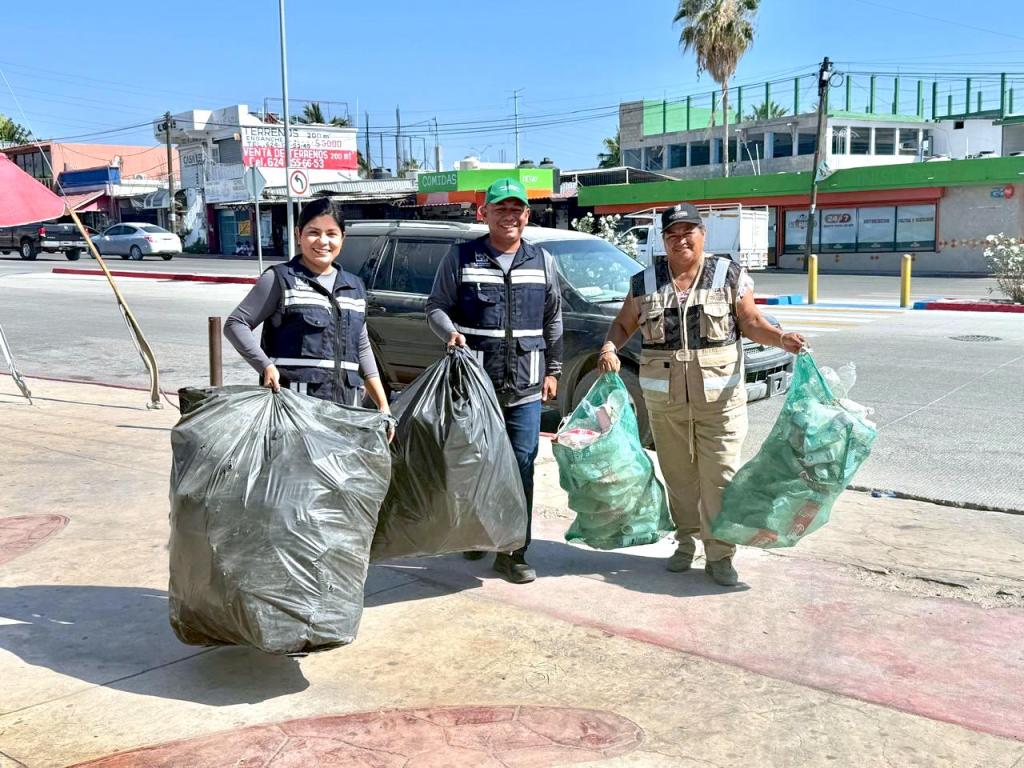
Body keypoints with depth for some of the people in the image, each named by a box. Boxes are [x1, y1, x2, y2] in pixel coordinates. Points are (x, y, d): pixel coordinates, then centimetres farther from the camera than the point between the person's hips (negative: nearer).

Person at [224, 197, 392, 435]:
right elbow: (236, 323, 0)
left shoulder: (354, 287, 18)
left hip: (345, 404, 6)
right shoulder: (280, 279, 2)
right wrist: (266, 366, -14)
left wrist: (383, 404, 19)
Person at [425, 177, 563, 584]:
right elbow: (436, 307, 5)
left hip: (525, 388, 2)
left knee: (521, 469, 0)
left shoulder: (542, 262, 11)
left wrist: (552, 370, 13)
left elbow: (553, 320, 17)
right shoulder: (461, 257, 3)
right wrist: (451, 332, -16)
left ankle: (512, 553, 9)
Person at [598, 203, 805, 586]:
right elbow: (623, 324, 13)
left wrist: (781, 338, -14)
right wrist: (610, 347, -7)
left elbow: (751, 323, 5)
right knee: (678, 476, 12)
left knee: (720, 477, -2)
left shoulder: (730, 276, 2)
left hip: (720, 397, -2)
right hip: (665, 399, 2)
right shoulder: (645, 282, 6)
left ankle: (720, 555, 7)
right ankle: (685, 543, 28)